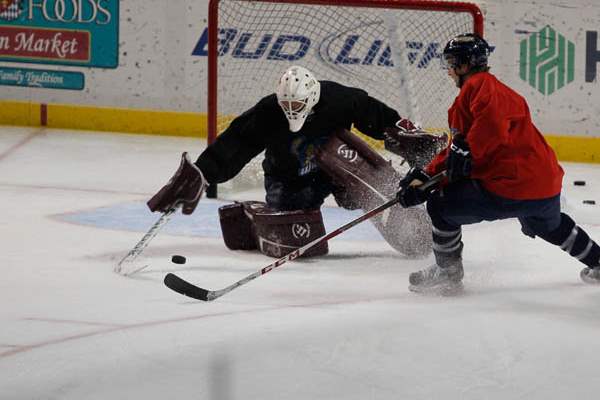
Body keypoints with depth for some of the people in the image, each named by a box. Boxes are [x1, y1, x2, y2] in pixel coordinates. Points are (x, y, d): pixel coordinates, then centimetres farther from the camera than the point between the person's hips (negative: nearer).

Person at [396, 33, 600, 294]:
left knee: (441, 206, -1)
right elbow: (455, 150, 25)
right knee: (550, 224, 40)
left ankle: (447, 273, 11)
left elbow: (492, 120, -30)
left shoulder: (480, 85, -6)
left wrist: (465, 151, -24)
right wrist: (425, 177, 17)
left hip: (513, 189, -11)